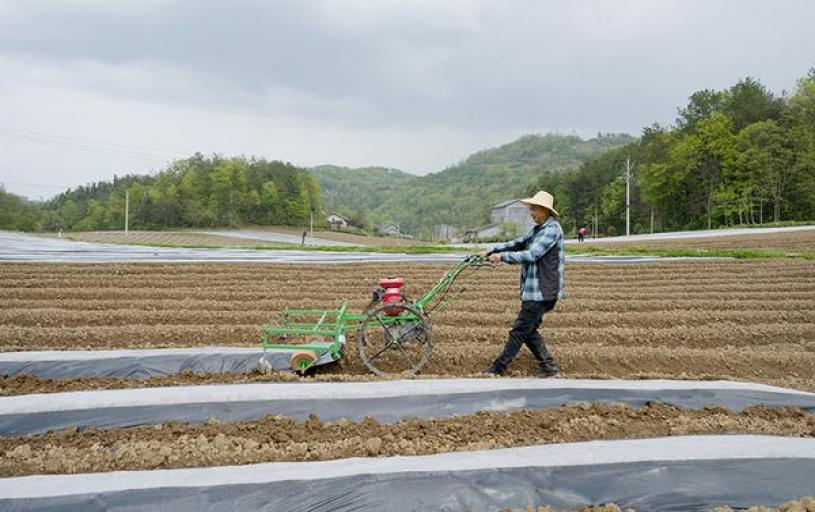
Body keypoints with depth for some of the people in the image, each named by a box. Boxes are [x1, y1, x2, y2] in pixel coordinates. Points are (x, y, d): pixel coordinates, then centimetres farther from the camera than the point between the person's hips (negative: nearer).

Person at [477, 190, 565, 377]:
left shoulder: (552, 229, -14)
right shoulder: (537, 229, 16)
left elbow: (531, 255, -22)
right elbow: (517, 244, 18)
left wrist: (502, 256, -19)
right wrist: (491, 250, 7)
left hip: (542, 290, -10)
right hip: (532, 290, 10)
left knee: (520, 330, -4)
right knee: (529, 330, 13)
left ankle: (498, 367, 1)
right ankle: (548, 366, 20)